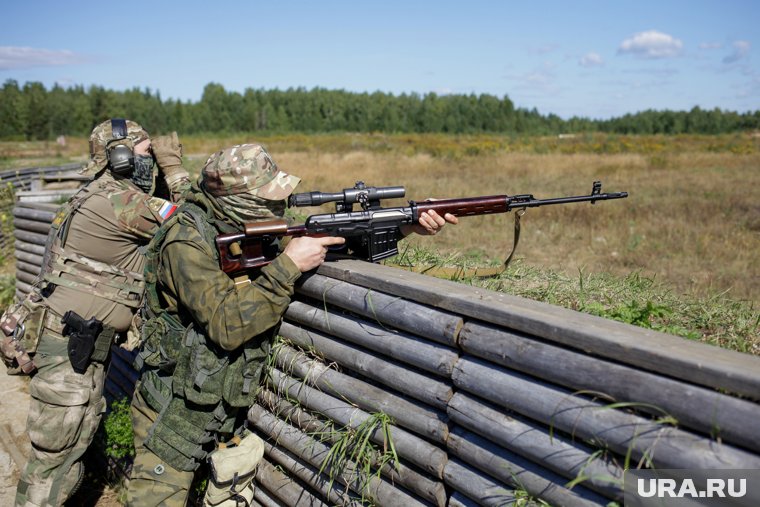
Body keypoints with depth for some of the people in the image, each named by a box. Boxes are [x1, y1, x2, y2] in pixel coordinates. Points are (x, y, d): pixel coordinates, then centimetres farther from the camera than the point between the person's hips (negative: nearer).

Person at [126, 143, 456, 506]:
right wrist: (288, 265, -30)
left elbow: (333, 240, 1)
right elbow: (227, 324, -31)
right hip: (175, 412, -5)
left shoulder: (254, 227, -4)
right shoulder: (186, 241, -23)